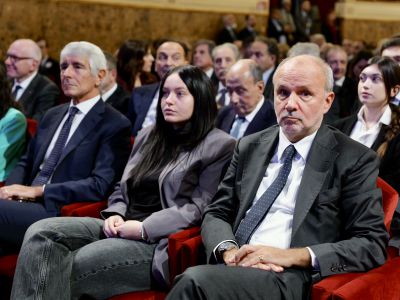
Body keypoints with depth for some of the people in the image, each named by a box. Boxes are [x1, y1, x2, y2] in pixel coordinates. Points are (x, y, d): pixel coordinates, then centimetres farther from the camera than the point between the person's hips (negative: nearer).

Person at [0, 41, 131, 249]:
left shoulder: (115, 125, -2)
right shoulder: (52, 115, 21)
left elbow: (100, 185, -13)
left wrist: (38, 190, -15)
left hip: (60, 214, -6)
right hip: (27, 204, 6)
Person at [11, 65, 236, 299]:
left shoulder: (220, 145, -1)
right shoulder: (148, 136, 21)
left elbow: (200, 208, -9)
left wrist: (144, 228, -16)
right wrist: (115, 216, 0)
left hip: (159, 242, -7)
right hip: (122, 228, 7)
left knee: (67, 269, -26)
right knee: (41, 233, -19)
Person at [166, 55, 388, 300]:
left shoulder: (355, 160, 2)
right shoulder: (249, 148, 17)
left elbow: (373, 244, -3)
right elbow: (216, 214, 17)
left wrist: (292, 256, -15)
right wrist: (228, 250, -7)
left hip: (292, 279, -4)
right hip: (233, 269, 4)